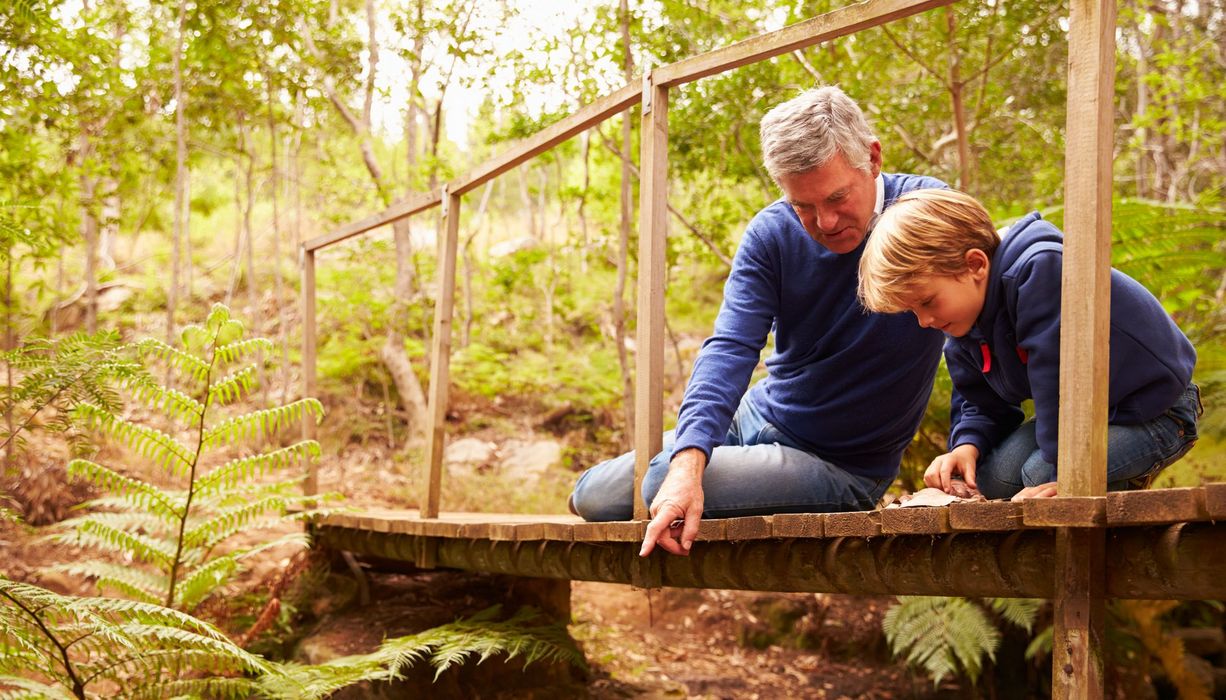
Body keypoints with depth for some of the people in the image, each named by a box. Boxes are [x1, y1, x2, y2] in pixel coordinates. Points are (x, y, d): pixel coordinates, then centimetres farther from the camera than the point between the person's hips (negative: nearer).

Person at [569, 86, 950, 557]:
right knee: (593, 496, 1)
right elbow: (731, 349, -19)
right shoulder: (772, 234, -9)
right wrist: (688, 462, -34)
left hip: (841, 467, -4)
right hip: (756, 418, 4)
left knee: (653, 487, -23)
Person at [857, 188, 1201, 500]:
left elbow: (1059, 379, -34)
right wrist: (967, 445, -15)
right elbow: (982, 403, 8)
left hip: (1156, 410, -8)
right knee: (991, 475, -11)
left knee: (1040, 473, -28)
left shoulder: (1041, 271, -31)